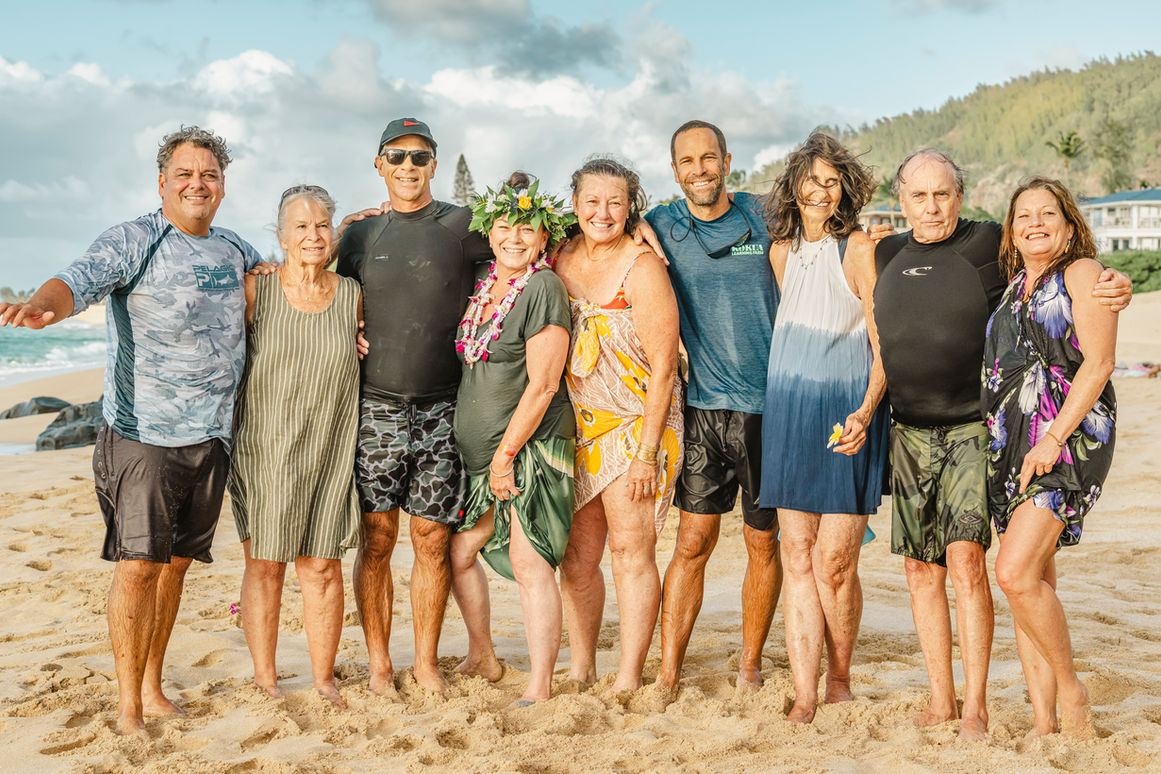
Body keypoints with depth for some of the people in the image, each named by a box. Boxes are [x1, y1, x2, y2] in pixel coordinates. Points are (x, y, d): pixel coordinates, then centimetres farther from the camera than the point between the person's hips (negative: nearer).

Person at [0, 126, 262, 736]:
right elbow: (81, 280, -24)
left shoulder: (236, 251, 12)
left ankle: (153, 687, 24)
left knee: (175, 562, 12)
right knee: (138, 565, -6)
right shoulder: (134, 241, -6)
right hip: (143, 434, -5)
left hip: (212, 437, 5)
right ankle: (128, 705, 7)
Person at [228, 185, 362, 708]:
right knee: (264, 566, 6)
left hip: (327, 451, 1)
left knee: (322, 567, 3)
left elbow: (368, 359, 22)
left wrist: (360, 350, 2)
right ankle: (265, 678, 21)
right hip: (263, 449, -1)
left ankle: (323, 678, 19)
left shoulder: (352, 295, 6)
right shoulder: (255, 290, -2)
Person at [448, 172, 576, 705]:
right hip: (478, 449, 8)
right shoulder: (480, 284, 11)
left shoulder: (544, 288, -11)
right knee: (459, 551, 11)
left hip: (532, 444, -7)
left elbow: (542, 385, -14)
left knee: (529, 563, -9)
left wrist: (506, 453, -14)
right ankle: (482, 659, 30)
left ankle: (540, 687, -1)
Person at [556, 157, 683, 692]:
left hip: (636, 422, -5)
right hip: (577, 426, 5)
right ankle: (580, 669, 22)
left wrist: (647, 452, -16)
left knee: (631, 550, -2)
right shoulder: (561, 260, 5)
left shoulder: (642, 267, -11)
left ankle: (628, 681, 7)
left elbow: (662, 367, -14)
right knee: (577, 557, 8)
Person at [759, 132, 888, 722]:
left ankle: (839, 679, 19)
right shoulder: (781, 251, 11)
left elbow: (885, 344, -6)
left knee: (833, 562, -3)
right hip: (788, 413, 4)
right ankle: (803, 695, 4)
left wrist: (865, 413, -19)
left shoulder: (858, 249, -5)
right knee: (797, 557, 0)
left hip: (846, 415, -4)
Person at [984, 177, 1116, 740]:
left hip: (1067, 437, -7)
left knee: (1017, 573, -18)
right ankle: (1043, 720, 10)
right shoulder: (1014, 288, 20)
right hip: (1009, 441, 7)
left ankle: (1070, 689, 3)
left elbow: (1099, 362, -10)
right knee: (1030, 585, 5)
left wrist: (1053, 437, -18)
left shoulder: (1082, 272, -1)